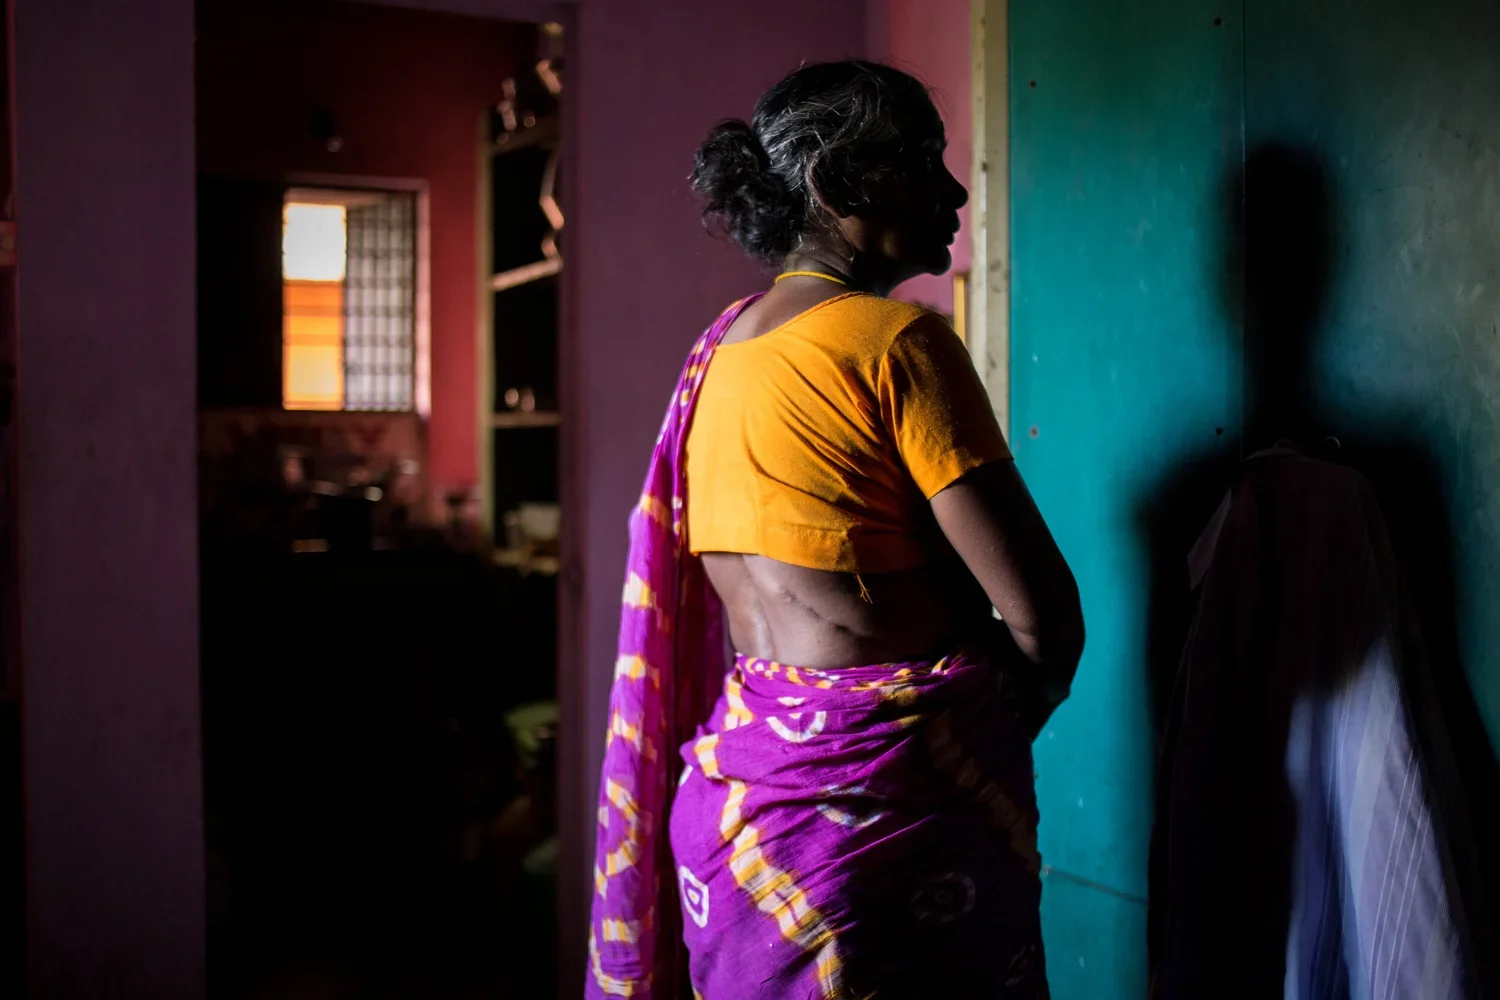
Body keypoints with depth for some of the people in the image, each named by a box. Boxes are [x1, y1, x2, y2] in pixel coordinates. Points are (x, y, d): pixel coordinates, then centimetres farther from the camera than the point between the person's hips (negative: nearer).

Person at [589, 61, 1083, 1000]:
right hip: (885, 784, -8)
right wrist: (1009, 724, 5)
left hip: (742, 764, 8)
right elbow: (1041, 607, -16)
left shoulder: (724, 343, 11)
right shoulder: (898, 338, -14)